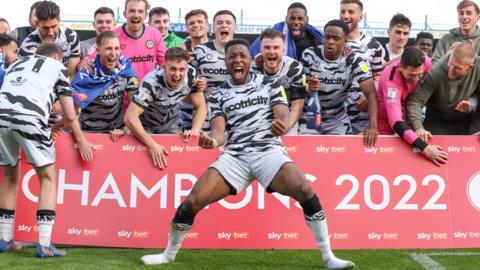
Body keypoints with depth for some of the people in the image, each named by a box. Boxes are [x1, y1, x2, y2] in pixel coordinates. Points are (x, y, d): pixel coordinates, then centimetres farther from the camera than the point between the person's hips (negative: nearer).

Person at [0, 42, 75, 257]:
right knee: (47, 178, 11)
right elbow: (70, 116, 20)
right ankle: (44, 245, 2)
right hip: (29, 118, -4)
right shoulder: (57, 66, 25)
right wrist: (58, 125, 41)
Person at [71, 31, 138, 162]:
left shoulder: (125, 66, -9)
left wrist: (125, 128, -6)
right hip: (90, 131, -2)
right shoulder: (86, 74, -18)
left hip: (116, 129, 3)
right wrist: (81, 141, -26)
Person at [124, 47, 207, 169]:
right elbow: (130, 117, -41)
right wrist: (152, 144, -52)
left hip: (171, 122, 4)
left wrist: (195, 130, -33)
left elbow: (201, 106, -14)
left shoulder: (191, 75, -23)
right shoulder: (151, 83, -37)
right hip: (145, 123, -3)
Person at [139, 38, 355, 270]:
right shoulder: (218, 95, 13)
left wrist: (281, 125, -27)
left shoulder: (270, 84, 11)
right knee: (192, 201, -12)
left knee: (305, 190, -27)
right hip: (234, 156, 1)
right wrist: (212, 140, -24)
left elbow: (283, 116, 0)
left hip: (268, 151, -1)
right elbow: (219, 131, 3)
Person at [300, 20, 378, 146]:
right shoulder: (309, 55, -12)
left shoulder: (354, 61, -14)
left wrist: (373, 126, -36)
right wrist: (307, 87, -34)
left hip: (338, 120, 0)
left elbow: (371, 93, -21)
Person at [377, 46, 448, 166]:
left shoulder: (425, 61, -24)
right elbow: (396, 122, -46)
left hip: (408, 114, 5)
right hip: (387, 120, -5)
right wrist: (424, 148, -56)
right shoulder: (391, 81, -39)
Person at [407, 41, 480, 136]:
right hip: (437, 123, -2)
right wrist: (418, 128, -46)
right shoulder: (435, 72, -31)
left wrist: (472, 103, -26)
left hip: (464, 122, 3)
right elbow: (415, 101, -32)